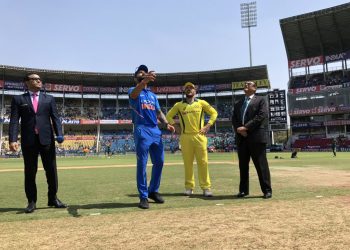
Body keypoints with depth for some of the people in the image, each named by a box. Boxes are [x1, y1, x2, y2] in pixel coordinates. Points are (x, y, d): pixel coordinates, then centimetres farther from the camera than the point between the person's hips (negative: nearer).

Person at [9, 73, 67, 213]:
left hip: (46, 139, 1)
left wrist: (59, 134, -11)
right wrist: (13, 140, -14)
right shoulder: (18, 99, 7)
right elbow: (14, 121, -1)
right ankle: (31, 202, 15)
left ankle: (53, 199, 18)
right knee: (30, 172, 5)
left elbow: (55, 118, 4)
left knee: (51, 170, 5)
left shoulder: (49, 99, 12)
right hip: (28, 140, -1)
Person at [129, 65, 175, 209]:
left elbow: (159, 112, 20)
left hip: (156, 131, 6)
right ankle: (143, 197, 3)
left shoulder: (153, 95, 24)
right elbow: (134, 93, -22)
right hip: (142, 131, -6)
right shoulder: (133, 91, 4)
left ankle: (153, 191, 23)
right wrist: (144, 81, -43)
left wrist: (166, 123, -1)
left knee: (159, 162, 8)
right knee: (142, 164, -4)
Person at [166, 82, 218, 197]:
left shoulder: (201, 103, 10)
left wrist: (208, 125, 2)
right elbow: (168, 116, 16)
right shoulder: (178, 105, 11)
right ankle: (189, 187, 13)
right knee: (187, 163, 3)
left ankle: (206, 187, 3)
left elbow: (214, 113, 13)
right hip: (185, 137, 1)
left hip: (200, 136, -1)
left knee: (203, 162, -3)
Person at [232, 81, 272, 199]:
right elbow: (234, 119, 13)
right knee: (243, 165, 7)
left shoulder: (260, 100, 6)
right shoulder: (238, 104, 23)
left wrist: (246, 127, -14)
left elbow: (261, 116, -8)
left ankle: (267, 190, 4)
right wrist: (239, 129, -8)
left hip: (256, 136, -5)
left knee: (261, 164, -3)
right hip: (241, 138, 5)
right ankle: (243, 190, 15)